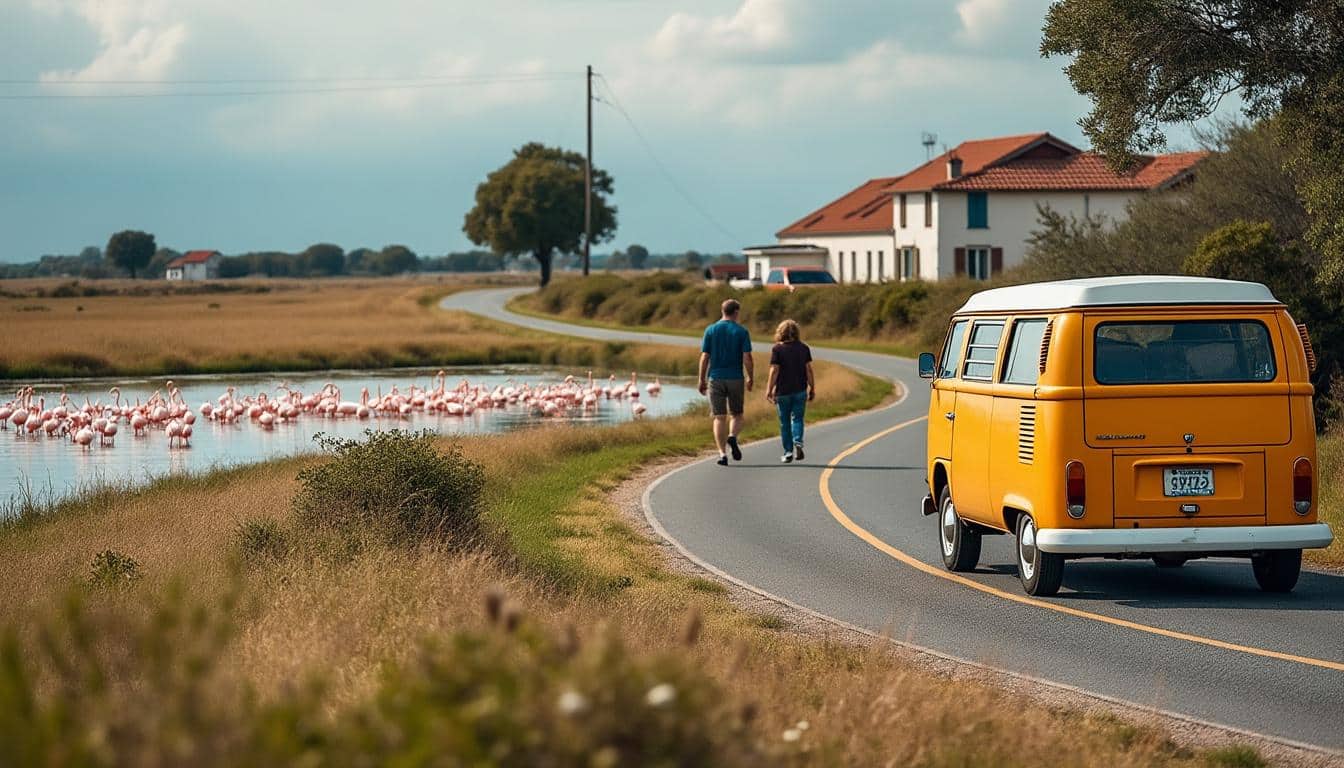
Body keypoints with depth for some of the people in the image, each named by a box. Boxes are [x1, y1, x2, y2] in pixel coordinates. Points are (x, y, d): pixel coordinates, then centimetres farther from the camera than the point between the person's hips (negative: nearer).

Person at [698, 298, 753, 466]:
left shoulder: (710, 330, 1)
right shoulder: (742, 332, -4)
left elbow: (704, 357, -1)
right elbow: (747, 358, -7)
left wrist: (702, 380, 6)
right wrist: (750, 378, 5)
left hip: (715, 379, 1)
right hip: (736, 379, -1)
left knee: (719, 418, 4)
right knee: (736, 415, 13)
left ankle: (722, 454, -5)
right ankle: (733, 437, -16)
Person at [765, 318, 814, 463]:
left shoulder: (777, 349, -7)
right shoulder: (803, 348, 1)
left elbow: (774, 370, -11)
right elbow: (809, 369, 1)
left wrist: (769, 390, -7)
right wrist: (812, 388, 7)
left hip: (783, 391, -2)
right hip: (800, 390, 2)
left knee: (785, 422, 8)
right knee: (797, 419, 8)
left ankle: (788, 452, 10)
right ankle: (798, 442, -18)